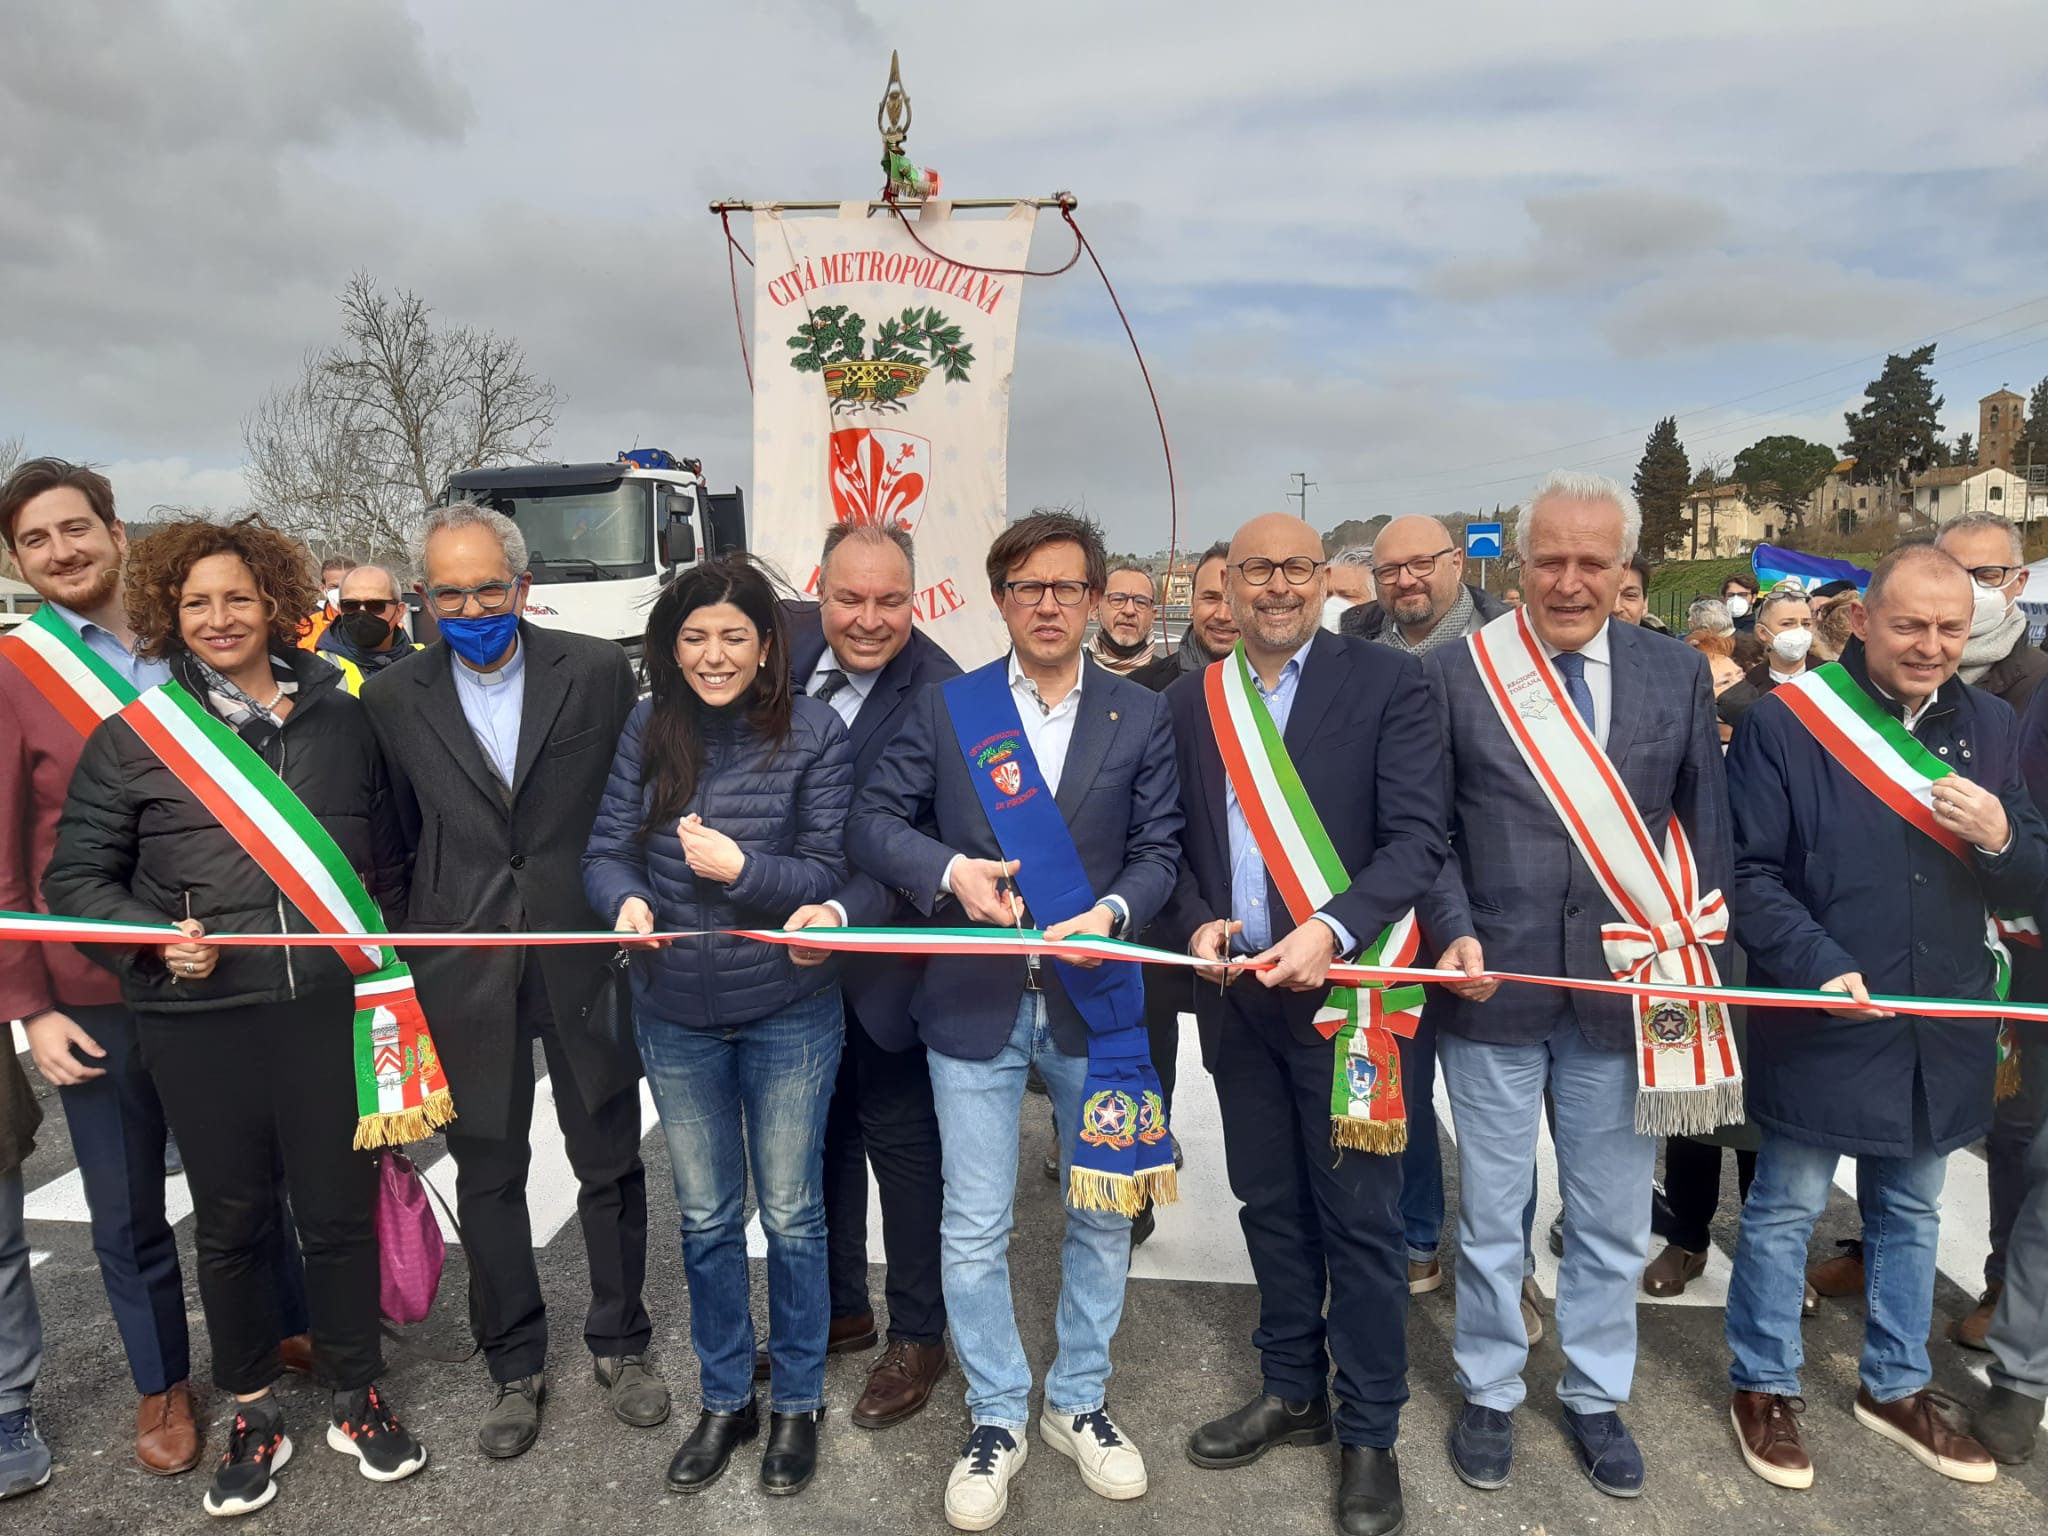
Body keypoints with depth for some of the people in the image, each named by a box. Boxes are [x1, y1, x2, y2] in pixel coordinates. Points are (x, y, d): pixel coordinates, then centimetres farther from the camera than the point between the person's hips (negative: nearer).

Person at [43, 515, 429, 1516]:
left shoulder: (340, 719, 7)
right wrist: (155, 939, -12)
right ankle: (253, 1414, 33)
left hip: (329, 1004, 1)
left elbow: (386, 857, 14)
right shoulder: (134, 735, 1)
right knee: (230, 1219, 12)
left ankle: (356, 1398, 30)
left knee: (340, 1207, 9)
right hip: (199, 1021, -1)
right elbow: (75, 876, 5)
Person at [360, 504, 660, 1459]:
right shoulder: (391, 700, 1)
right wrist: (400, 966, 3)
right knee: (488, 1172, 13)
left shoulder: (597, 672, -4)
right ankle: (514, 1365, 32)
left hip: (585, 958, -1)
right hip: (464, 971, 1)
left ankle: (619, 1344, 32)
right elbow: (390, 843, 5)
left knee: (609, 1161, 12)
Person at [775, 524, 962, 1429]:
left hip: (887, 955, -5)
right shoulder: (787, 646, -5)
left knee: (903, 1145, 11)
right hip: (797, 946, 6)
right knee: (820, 1135, 20)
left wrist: (843, 912, -40)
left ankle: (917, 1337, 31)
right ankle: (838, 1311, 41)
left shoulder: (940, 697, -22)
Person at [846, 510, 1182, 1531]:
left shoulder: (1142, 717, 3)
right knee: (974, 1229, 6)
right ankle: (996, 1419, 28)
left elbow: (1160, 850, 1)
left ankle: (1078, 1403, 35)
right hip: (976, 1003, -1)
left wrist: (1112, 911, -18)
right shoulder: (945, 710, 2)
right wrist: (950, 870, -16)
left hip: (1094, 999, 1)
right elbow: (872, 823, 1)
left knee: (1103, 1214, 13)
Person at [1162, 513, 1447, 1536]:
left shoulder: (1389, 684, -5)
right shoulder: (1192, 700, 7)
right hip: (1234, 991, 4)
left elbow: (1416, 839, -11)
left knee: (1358, 1218, 6)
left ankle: (1369, 1432, 25)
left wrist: (1331, 929, -24)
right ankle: (1291, 1392, 37)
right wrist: (1196, 922, -7)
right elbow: (1176, 839, 11)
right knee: (1268, 1204, 17)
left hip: (1346, 988, -4)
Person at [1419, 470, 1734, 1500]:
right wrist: (1457, 934, -14)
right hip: (1494, 984, -1)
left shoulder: (1678, 674, 3)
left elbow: (1705, 832, 7)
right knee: (1491, 1213, 13)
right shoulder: (1453, 673, -4)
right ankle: (1490, 1393, 34)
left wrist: (1695, 968, 3)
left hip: (1626, 990, 2)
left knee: (1613, 1221, 15)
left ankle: (1595, 1397, 37)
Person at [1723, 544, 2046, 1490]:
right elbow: (1747, 873, -13)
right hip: (1821, 1022, -5)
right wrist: (1819, 968, -24)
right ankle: (1763, 1386, 26)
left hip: (1942, 1028, 5)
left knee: (1912, 1212, 19)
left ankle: (1895, 1386, 38)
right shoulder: (1785, 722, -10)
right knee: (1786, 1209, 8)